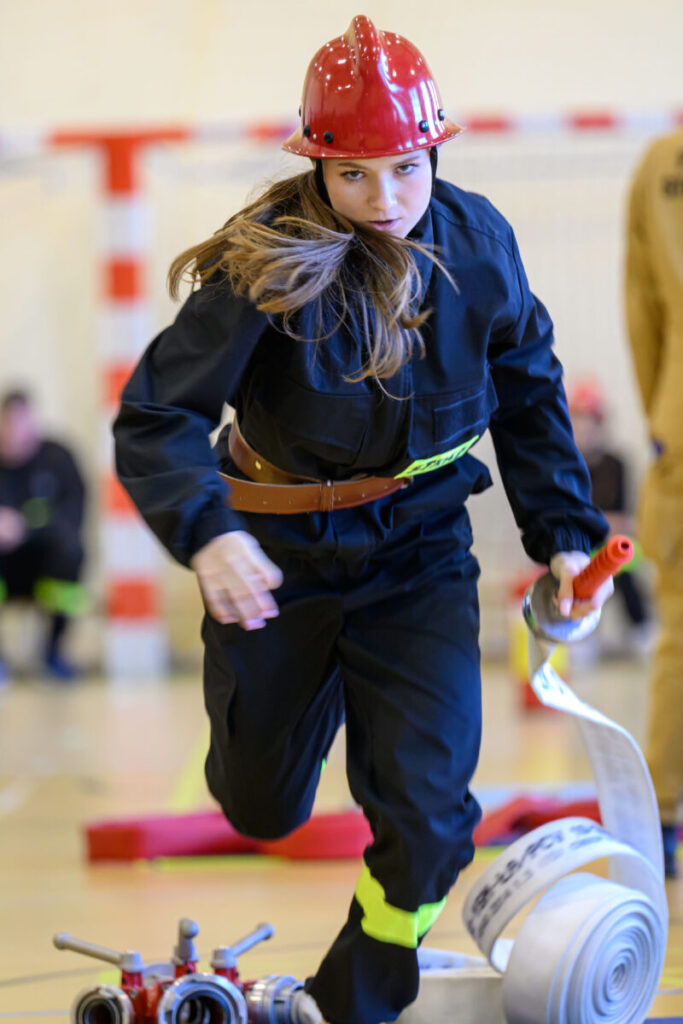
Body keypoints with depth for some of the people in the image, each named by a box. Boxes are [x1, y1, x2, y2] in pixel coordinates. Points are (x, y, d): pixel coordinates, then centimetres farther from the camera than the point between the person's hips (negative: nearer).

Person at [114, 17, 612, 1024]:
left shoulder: (477, 242, -9)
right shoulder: (266, 267, -20)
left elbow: (530, 394, 7)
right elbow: (156, 418, -24)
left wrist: (564, 532, 2)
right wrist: (206, 532, -41)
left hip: (419, 553, 2)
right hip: (283, 558, -1)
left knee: (428, 811, -10)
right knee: (264, 809, 14)